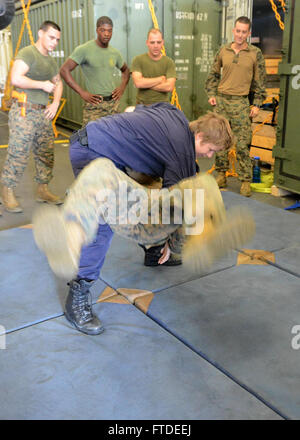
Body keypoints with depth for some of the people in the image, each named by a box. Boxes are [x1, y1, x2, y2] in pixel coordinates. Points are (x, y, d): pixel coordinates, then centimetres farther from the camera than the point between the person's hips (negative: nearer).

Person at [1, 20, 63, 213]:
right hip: (24, 111, -8)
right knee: (18, 154, -7)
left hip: (43, 113, 8)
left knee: (46, 153, 9)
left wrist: (55, 103, 12)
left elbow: (58, 83, 30)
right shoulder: (27, 53, -8)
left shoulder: (51, 61, 18)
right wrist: (43, 84, -12)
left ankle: (43, 190, 22)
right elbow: (16, 79, -22)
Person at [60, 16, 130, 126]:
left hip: (113, 103, 5)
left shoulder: (115, 53, 11)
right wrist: (82, 92, -12)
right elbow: (64, 70, -9)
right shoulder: (84, 50, -5)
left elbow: (125, 70, 30)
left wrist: (122, 87, 11)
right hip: (94, 104, -5)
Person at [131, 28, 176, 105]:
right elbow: (138, 83, -13)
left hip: (162, 105, 0)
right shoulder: (138, 60, 2)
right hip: (142, 104, 0)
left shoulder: (169, 62, 3)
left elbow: (169, 87, -9)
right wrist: (161, 79, -6)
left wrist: (147, 84, -9)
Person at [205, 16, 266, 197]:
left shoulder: (255, 53, 2)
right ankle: (221, 175, 20)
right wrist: (211, 94, 7)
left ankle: (246, 181, 2)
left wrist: (257, 104, -2)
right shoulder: (223, 51, 8)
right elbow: (213, 75, 18)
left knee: (242, 144, -5)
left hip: (240, 102, -3)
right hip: (221, 100, 3)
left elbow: (260, 81, 4)